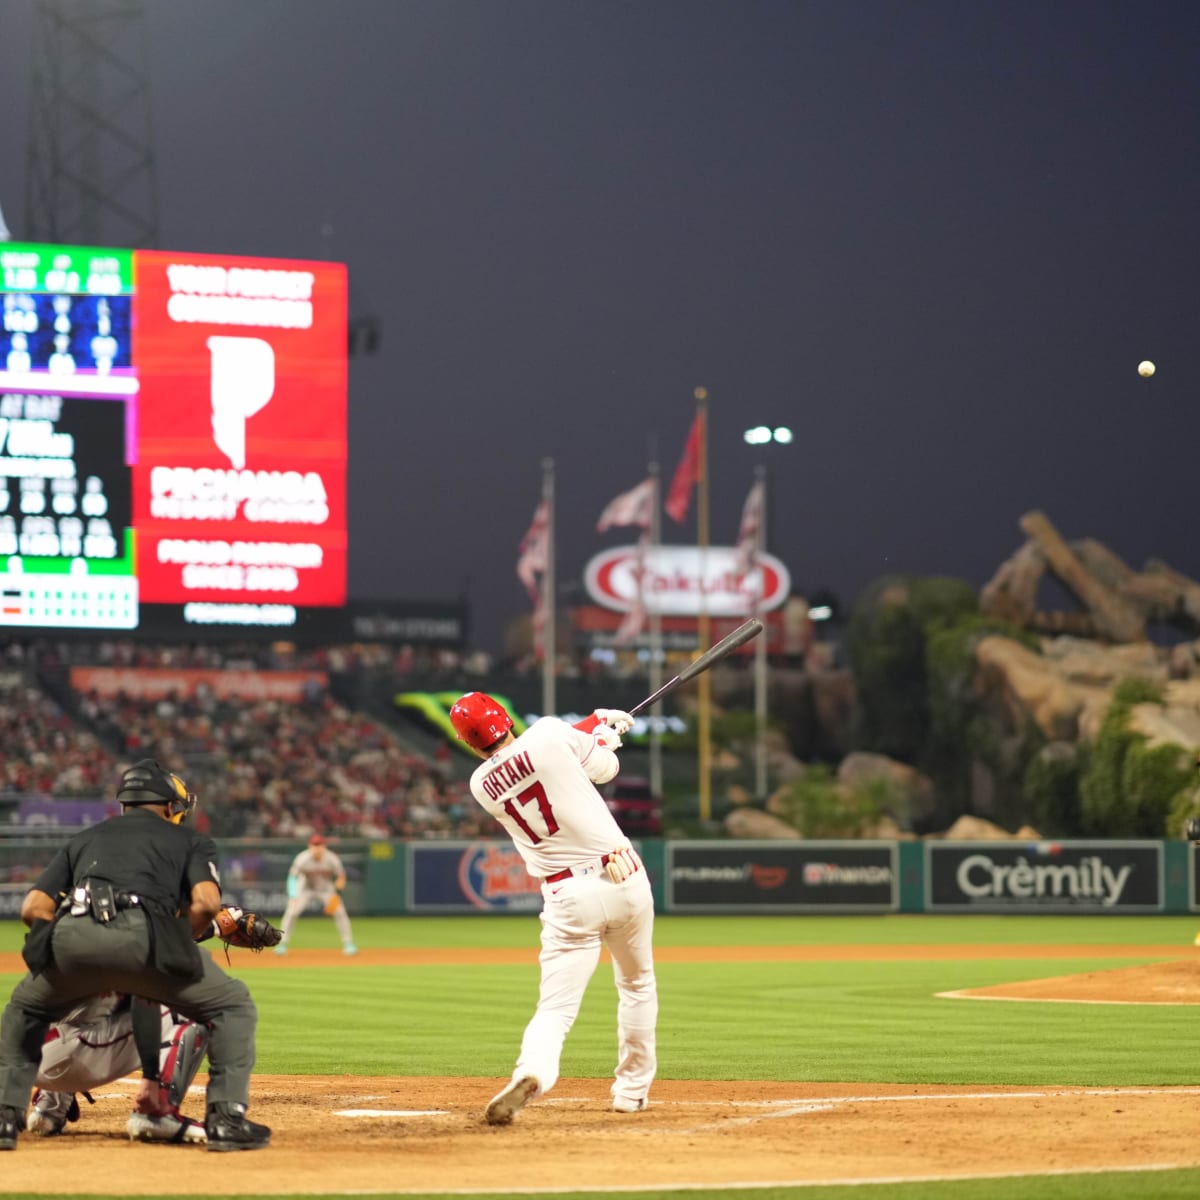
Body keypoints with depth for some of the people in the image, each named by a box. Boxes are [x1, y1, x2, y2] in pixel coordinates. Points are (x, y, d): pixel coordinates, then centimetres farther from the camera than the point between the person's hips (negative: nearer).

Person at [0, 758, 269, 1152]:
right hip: (143, 934, -3)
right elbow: (206, 901, 6)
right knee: (233, 1006, 17)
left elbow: (33, 907, 22)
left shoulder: (84, 839, 36)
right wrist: (180, 944, 23)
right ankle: (226, 1118, 3)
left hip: (72, 934, 3)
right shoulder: (190, 840, 28)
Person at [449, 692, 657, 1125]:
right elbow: (605, 766, 9)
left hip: (567, 898, 0)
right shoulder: (548, 734, -7)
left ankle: (532, 1072, -34)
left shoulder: (482, 785, 4)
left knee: (556, 1007, -4)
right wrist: (605, 726, 28)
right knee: (637, 984, 24)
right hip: (624, 878, 0)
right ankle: (632, 1089, 29)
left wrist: (597, 723, 28)